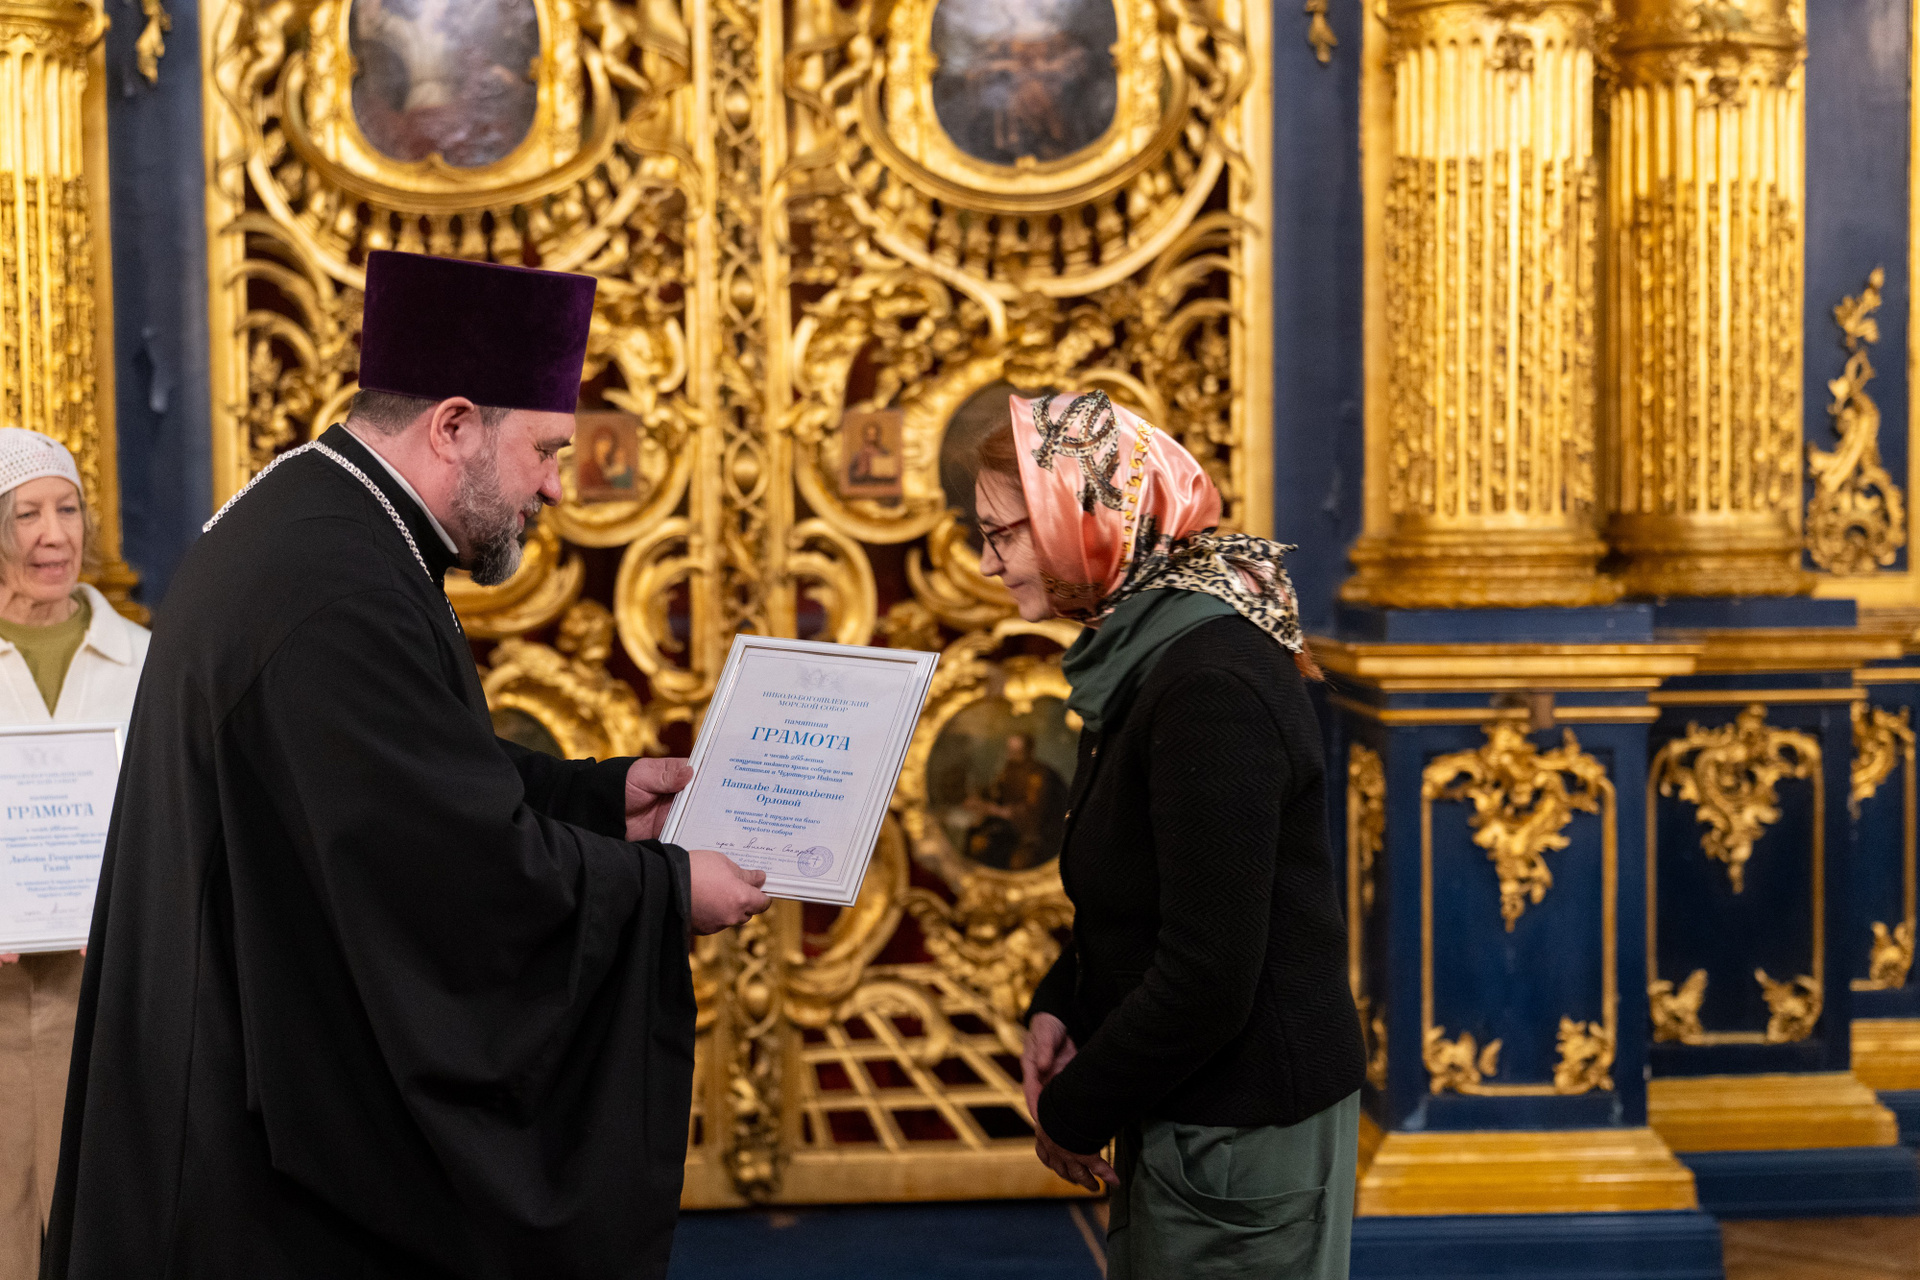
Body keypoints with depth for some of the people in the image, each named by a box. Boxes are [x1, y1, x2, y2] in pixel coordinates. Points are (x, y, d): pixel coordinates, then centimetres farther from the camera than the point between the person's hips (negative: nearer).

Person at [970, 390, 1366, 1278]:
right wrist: (1060, 1006, 3)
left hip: (1242, 1132, -9)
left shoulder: (1209, 688, -24)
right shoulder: (1144, 653, 7)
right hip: (1188, 1113, 9)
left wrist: (1073, 1111, -13)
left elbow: (1206, 980, -25)